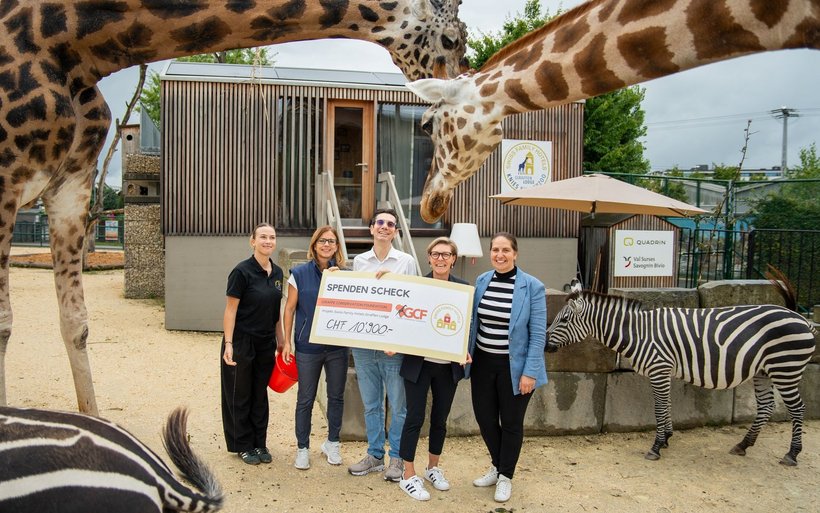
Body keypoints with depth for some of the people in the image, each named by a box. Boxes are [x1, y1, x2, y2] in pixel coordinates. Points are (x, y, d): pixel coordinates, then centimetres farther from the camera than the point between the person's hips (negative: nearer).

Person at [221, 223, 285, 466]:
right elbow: (230, 310, -13)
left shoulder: (277, 272, 6)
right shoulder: (242, 271, -14)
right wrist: (228, 344, -18)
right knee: (241, 395, 9)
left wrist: (281, 341, 12)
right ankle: (243, 446, 23)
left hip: (266, 343, 6)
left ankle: (259, 443, 27)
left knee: (260, 395, 15)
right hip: (242, 342, -6)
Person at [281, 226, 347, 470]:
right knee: (305, 399, 7)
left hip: (337, 346, 2)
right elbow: (290, 308, 0)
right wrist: (287, 341, -2)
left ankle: (332, 443, 32)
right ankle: (302, 448, 23)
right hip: (308, 346, -2)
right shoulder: (300, 274, -2)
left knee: (336, 396, 13)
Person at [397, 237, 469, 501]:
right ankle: (409, 476, 16)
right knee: (414, 418, 2)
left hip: (448, 365, 2)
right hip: (418, 363, -2)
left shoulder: (463, 288, 0)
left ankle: (433, 468, 35)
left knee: (440, 419, 15)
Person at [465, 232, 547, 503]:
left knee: (511, 422, 11)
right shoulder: (481, 281, 0)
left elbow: (538, 333, -12)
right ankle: (497, 466, 40)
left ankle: (505, 476, 33)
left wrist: (530, 372, -16)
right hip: (483, 362, 4)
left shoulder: (532, 287, -13)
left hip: (514, 366, -4)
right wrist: (466, 351, -4)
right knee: (484, 418, 14)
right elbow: (474, 321, 8)